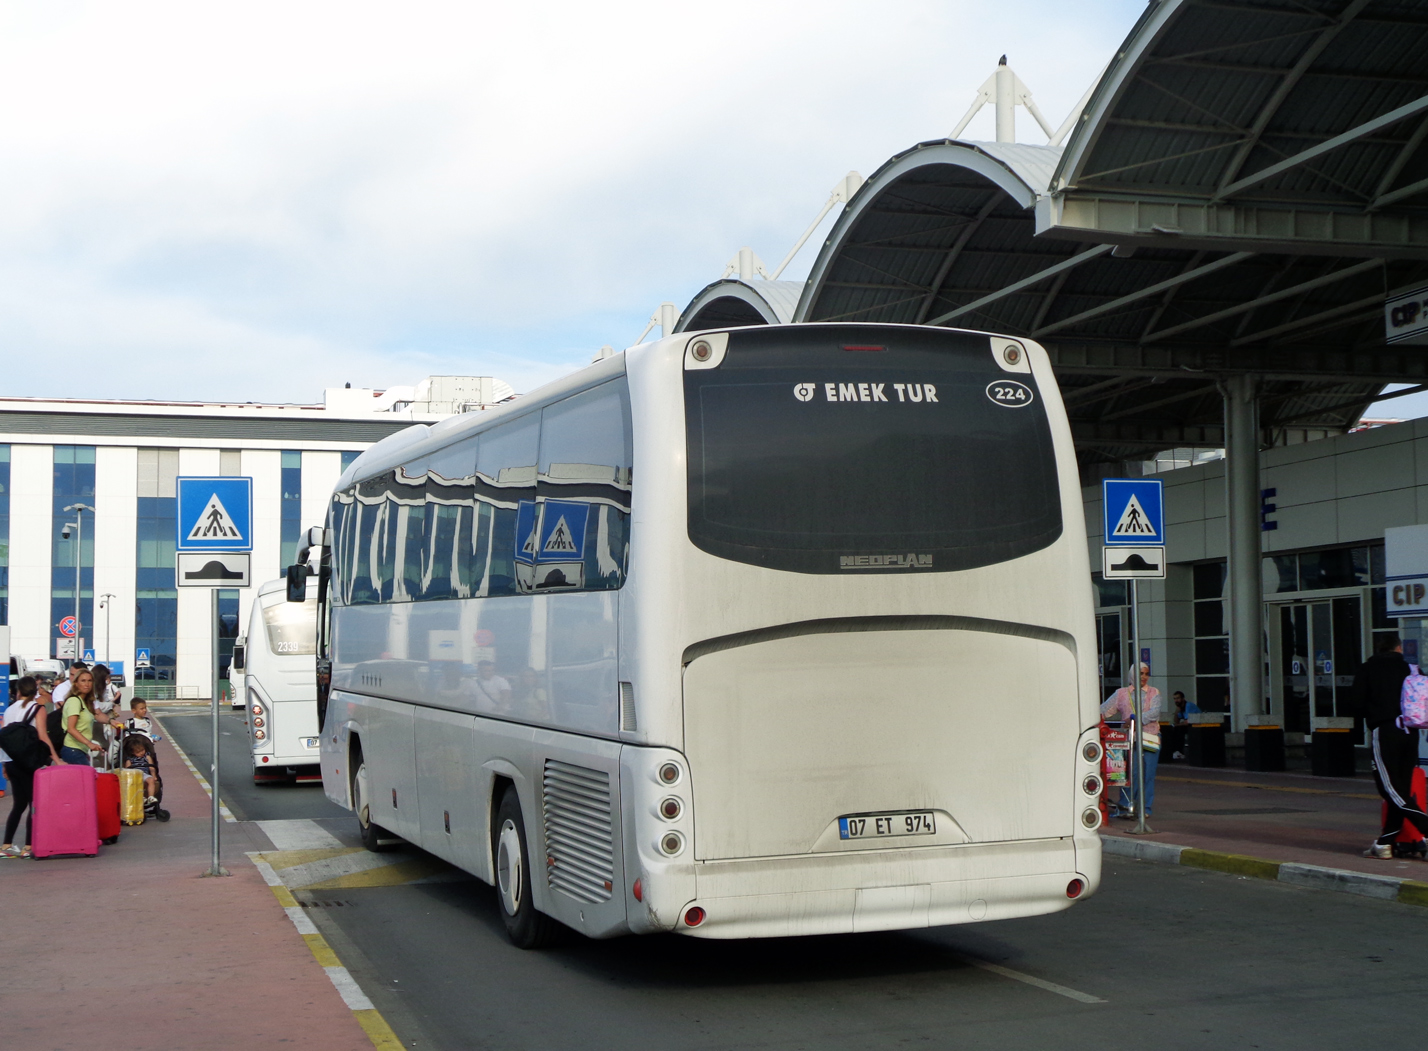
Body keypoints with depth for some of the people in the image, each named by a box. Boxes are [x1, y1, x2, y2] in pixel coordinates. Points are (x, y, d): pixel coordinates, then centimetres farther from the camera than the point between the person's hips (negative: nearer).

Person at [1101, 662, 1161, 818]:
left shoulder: (1154, 693, 10)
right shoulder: (1122, 693, 12)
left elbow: (1155, 712, -7)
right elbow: (1105, 709, 6)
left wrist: (1137, 717, -21)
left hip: (1150, 738, 0)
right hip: (1129, 738, 0)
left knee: (1148, 774, -2)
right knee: (1129, 773, -7)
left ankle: (1146, 809, 5)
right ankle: (1126, 806, -2)